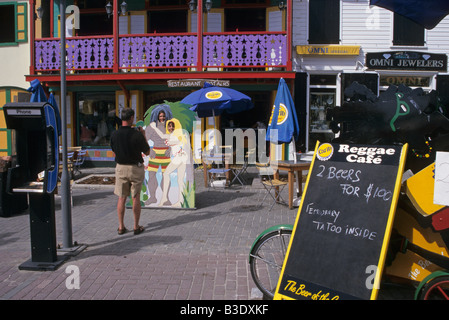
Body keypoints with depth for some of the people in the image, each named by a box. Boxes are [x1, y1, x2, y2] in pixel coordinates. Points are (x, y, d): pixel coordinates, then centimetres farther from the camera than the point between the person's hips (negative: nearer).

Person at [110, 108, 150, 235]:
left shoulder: (114, 135, -5)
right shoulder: (137, 135, -16)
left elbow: (114, 151, 10)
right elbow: (147, 152, -5)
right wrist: (143, 135, 3)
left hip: (121, 167, 3)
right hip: (135, 168, -3)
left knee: (121, 198, 11)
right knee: (136, 198, 7)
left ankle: (121, 227, 16)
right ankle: (136, 227, 13)